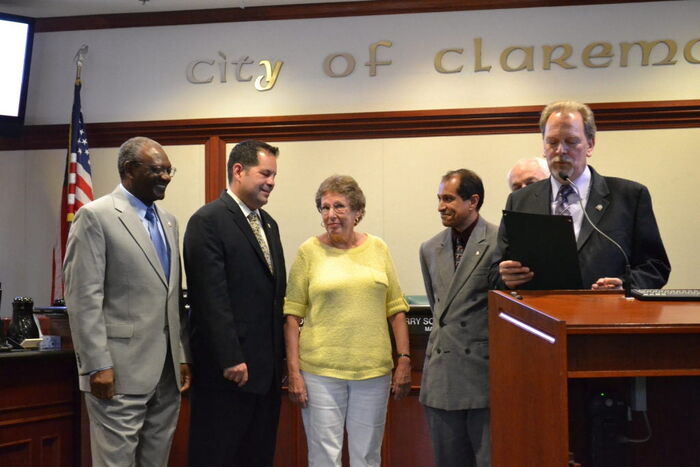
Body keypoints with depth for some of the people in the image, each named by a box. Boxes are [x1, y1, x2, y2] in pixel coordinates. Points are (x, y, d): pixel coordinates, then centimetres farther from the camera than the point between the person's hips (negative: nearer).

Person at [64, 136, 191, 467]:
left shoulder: (168, 221, 16)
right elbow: (83, 297, -12)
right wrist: (97, 365, -16)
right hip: (120, 369, -7)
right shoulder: (95, 216, -6)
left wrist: (182, 355, 12)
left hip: (167, 370, 7)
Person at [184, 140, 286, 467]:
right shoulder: (208, 221, -9)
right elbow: (212, 297, -16)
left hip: (267, 367, 8)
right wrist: (231, 359, -19)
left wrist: (282, 354, 12)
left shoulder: (268, 224, 16)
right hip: (228, 370, -8)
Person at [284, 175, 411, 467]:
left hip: (373, 369, 2)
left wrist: (404, 359, 4)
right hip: (320, 371, -2)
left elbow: (396, 309, 10)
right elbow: (292, 315, 0)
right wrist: (293, 371, -5)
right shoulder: (309, 251, 0)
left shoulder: (378, 249, 7)